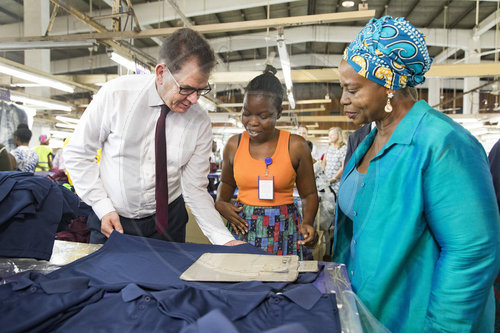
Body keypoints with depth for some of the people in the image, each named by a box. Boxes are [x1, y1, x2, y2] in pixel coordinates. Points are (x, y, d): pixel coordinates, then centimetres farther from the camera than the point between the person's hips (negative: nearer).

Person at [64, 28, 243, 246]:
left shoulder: (200, 123, -12)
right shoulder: (116, 94, -16)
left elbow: (195, 189, -9)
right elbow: (77, 154, -6)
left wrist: (224, 239, -19)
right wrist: (103, 207, -13)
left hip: (167, 222, 1)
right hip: (111, 220, 0)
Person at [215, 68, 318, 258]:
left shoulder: (296, 146, -6)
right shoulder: (234, 145, 1)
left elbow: (309, 194, 2)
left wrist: (307, 223, -15)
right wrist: (220, 204, -1)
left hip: (282, 232, -2)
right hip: (242, 229, 2)